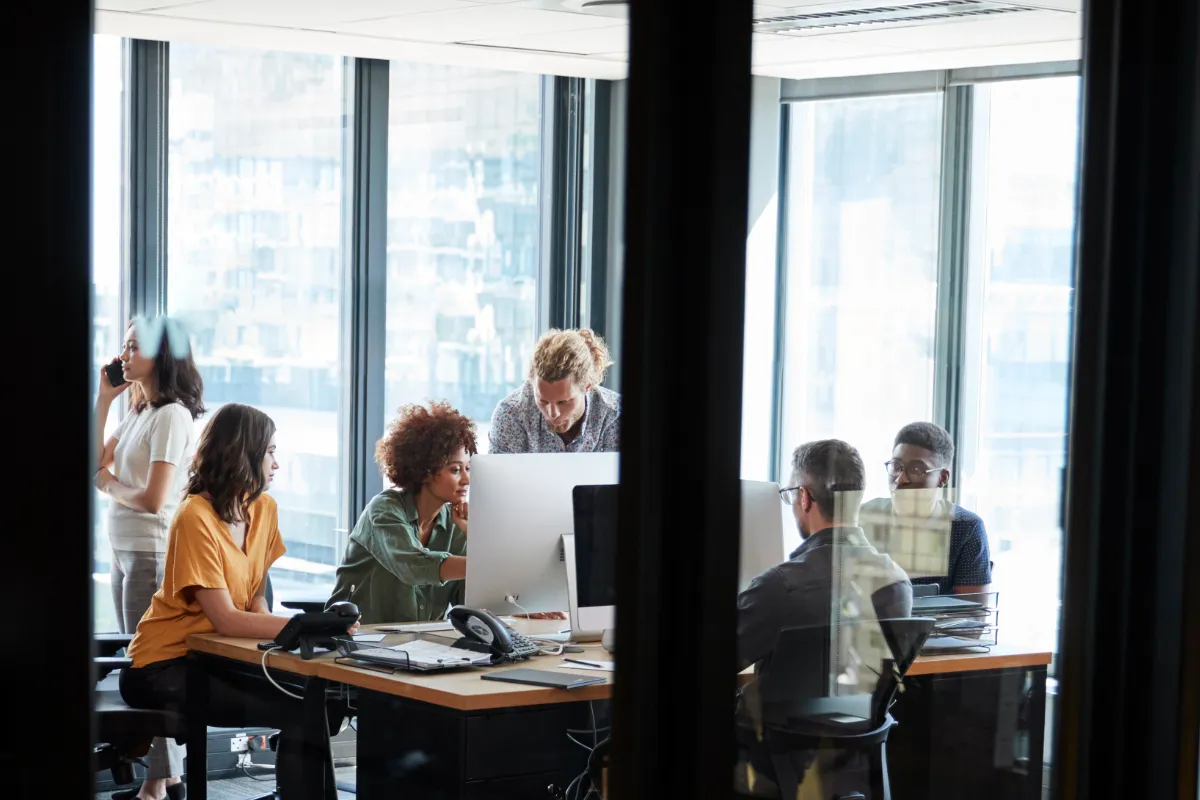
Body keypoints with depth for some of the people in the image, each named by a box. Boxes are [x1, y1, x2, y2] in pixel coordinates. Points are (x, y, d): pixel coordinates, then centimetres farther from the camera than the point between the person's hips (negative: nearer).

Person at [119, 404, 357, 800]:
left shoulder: (264, 509, 3)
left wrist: (268, 623, -8)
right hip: (166, 668, -7)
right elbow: (226, 620, -22)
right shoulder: (195, 518, -19)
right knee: (298, 714, -21)